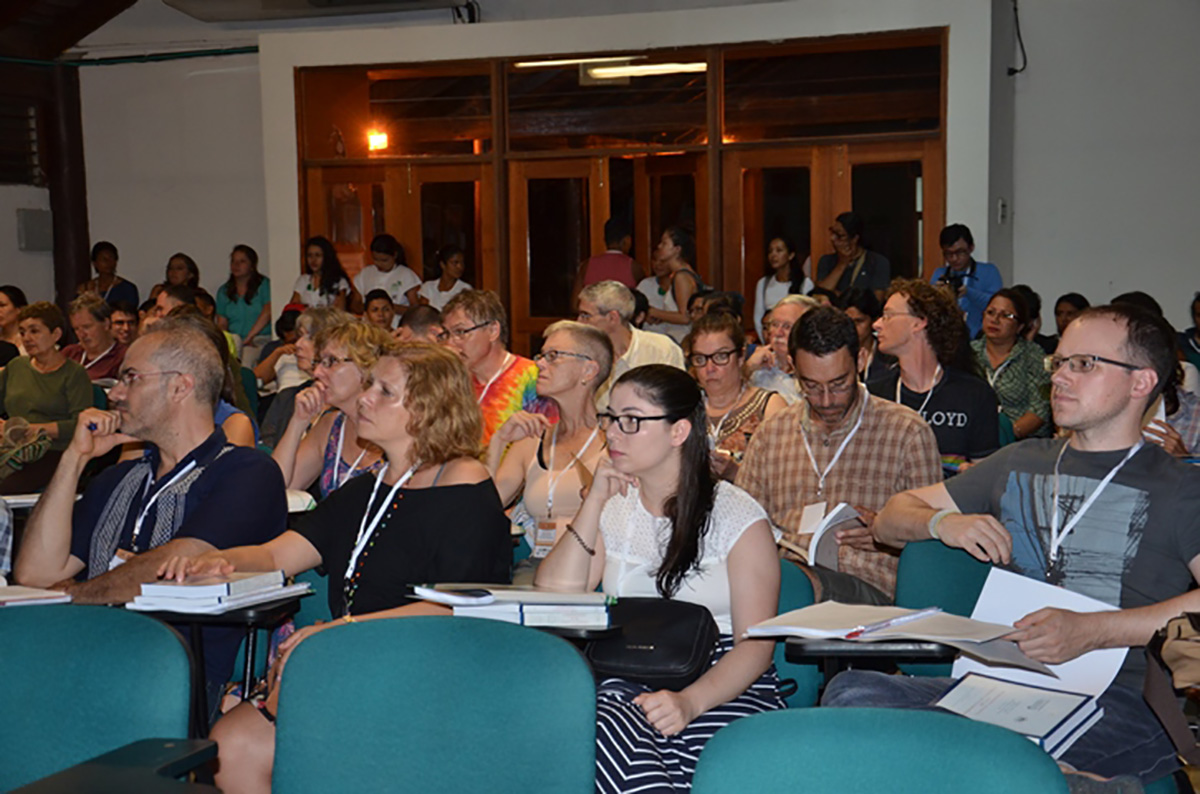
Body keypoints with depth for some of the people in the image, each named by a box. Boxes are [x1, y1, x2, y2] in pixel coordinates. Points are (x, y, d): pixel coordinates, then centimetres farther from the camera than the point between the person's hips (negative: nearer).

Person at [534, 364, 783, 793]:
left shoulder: (737, 516, 1)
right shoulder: (613, 506, 15)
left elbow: (756, 642, -7)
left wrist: (690, 701, -25)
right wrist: (595, 502, -3)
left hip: (724, 689, -2)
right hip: (624, 684, 3)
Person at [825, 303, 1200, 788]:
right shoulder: (1020, 463, 25)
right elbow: (891, 520, 29)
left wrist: (1092, 631, -18)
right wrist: (941, 522, 6)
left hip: (1119, 700, -6)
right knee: (850, 692, -25)